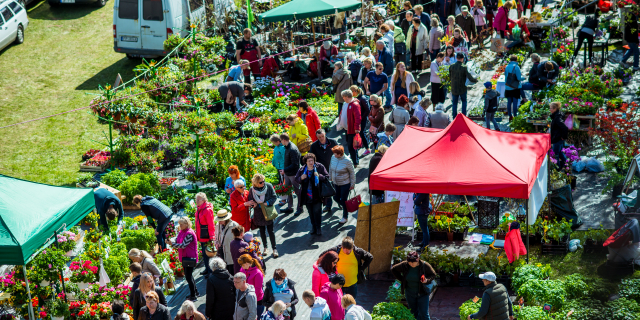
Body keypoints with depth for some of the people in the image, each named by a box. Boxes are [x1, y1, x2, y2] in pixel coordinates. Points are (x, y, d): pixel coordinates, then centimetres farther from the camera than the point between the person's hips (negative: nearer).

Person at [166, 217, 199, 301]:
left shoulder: (189, 233, -19)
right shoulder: (181, 232, 8)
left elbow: (183, 245, -25)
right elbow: (176, 243, 7)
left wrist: (172, 244, -29)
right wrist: (170, 242, -13)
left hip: (190, 258, -9)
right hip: (184, 257, 9)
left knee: (188, 276, -6)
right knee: (188, 276, 18)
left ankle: (193, 296, 3)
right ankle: (196, 292, 32)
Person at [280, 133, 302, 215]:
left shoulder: (292, 149, -25)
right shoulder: (287, 147, 3)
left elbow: (295, 164, -25)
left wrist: (285, 170, -23)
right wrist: (285, 171, 12)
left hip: (293, 174, -9)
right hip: (287, 173, 9)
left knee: (297, 191, 6)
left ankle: (300, 208, 18)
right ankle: (289, 207, 28)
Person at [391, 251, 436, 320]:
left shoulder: (425, 265, -17)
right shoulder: (404, 265, -11)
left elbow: (433, 275, -3)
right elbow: (393, 269, 4)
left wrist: (427, 280, -24)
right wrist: (401, 279, -3)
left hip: (422, 293, -3)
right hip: (410, 293, 3)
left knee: (424, 314, -3)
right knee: (413, 313, 14)